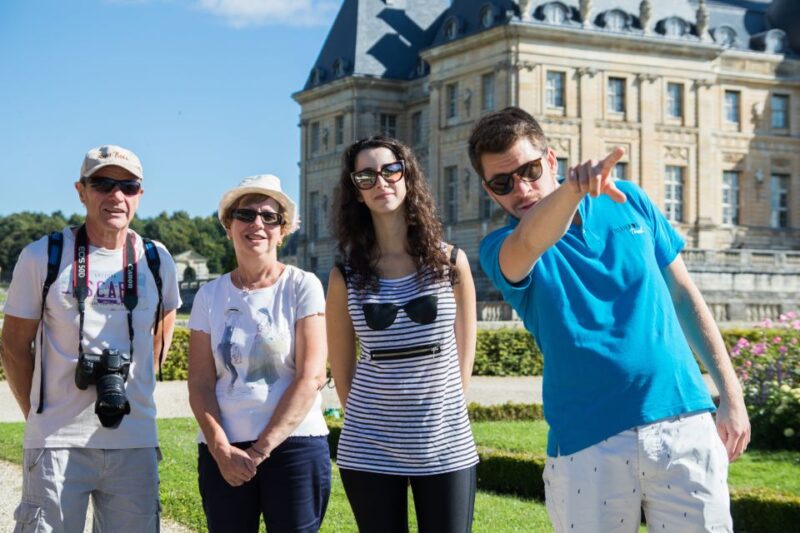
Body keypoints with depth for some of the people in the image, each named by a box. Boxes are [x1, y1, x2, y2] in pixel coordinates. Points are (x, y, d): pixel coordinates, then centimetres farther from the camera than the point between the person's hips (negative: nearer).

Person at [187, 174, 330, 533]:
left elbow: (311, 376, -8)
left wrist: (261, 450, -10)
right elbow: (200, 383, 4)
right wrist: (220, 449, -10)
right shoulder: (210, 295, 7)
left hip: (295, 444, -2)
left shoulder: (302, 286, -1)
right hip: (223, 453, 3)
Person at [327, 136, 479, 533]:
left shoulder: (451, 262, 1)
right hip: (369, 451, 0)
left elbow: (462, 358, 7)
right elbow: (341, 369, 8)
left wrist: (436, 416, 7)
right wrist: (368, 421, 7)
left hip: (445, 446, 0)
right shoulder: (346, 276, 0)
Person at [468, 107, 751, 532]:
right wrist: (573, 187, -48)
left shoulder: (627, 200, 8)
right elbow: (529, 244, -27)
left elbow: (683, 294, 14)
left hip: (684, 423, 2)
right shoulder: (501, 248, -2)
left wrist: (730, 392, 9)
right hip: (586, 444, -1)